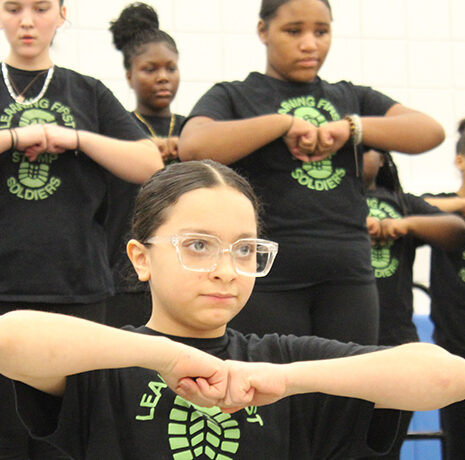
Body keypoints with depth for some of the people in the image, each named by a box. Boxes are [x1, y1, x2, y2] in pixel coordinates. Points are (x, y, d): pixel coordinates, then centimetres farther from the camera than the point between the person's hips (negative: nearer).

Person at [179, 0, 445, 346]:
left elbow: (430, 132, 5)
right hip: (268, 277, -3)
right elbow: (193, 147, -14)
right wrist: (284, 123, -12)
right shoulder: (233, 97, 8)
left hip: (348, 277, 4)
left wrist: (351, 127, -9)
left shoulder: (350, 98, 18)